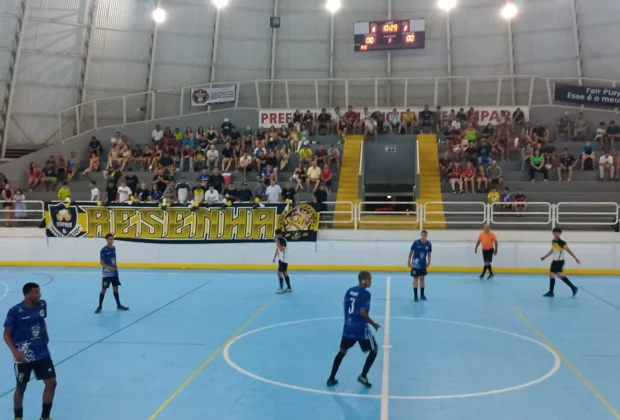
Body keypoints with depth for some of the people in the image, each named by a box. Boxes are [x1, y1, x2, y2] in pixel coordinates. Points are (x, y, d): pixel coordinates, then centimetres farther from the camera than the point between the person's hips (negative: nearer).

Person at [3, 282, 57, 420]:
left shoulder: (42, 304, -3)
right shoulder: (15, 311, -17)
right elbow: (7, 334, -8)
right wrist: (15, 351, -19)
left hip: (42, 353, 4)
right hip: (23, 355, -4)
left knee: (51, 383, 2)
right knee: (21, 387, 11)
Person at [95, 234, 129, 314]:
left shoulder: (114, 248, 7)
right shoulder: (103, 250, -12)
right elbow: (101, 262, -14)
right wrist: (109, 267, -29)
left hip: (115, 273, 6)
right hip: (107, 273, -6)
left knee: (115, 288, 12)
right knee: (104, 289, 0)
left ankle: (119, 305, 20)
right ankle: (100, 306, 11)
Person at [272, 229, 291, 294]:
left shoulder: (283, 240, -19)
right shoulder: (279, 240, 8)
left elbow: (281, 249, -30)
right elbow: (277, 248, 18)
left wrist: (277, 242, -28)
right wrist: (274, 257, 19)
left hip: (284, 259, -10)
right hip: (281, 259, 10)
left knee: (279, 273, -11)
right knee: (285, 273, 13)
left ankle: (281, 288, -6)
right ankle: (289, 288, 19)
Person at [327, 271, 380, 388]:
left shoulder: (349, 291, 8)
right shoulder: (365, 293, -14)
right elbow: (363, 313, -20)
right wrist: (373, 324, -7)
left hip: (348, 327, 7)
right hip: (361, 328, -6)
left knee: (342, 351, 20)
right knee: (373, 350, 14)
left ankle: (331, 378, 21)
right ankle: (363, 376, 10)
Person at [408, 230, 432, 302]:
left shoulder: (429, 244, -6)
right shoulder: (416, 243, -14)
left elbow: (429, 253, 8)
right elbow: (411, 252, -4)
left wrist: (429, 262, 10)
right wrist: (409, 261, -2)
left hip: (423, 265, 3)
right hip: (415, 264, -3)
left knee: (422, 278, 11)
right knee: (415, 279, 0)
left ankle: (422, 294, 23)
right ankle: (415, 295, 7)